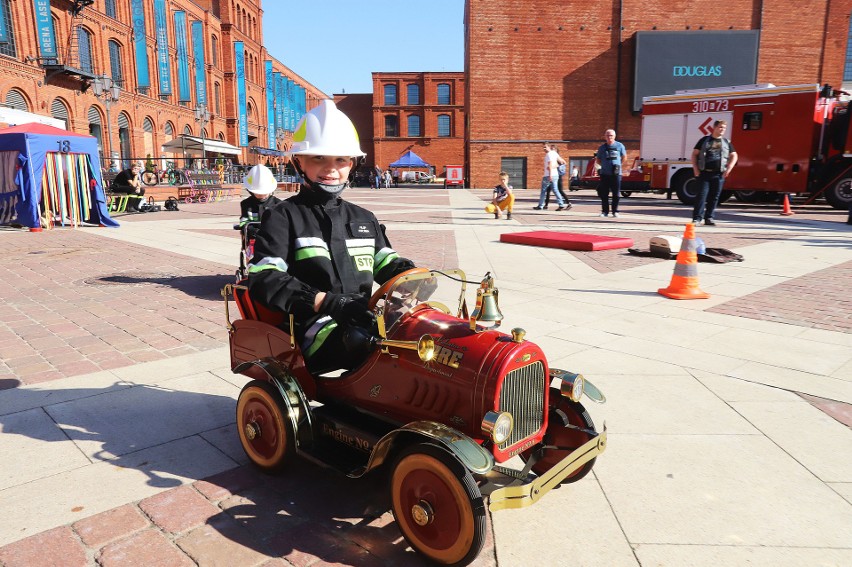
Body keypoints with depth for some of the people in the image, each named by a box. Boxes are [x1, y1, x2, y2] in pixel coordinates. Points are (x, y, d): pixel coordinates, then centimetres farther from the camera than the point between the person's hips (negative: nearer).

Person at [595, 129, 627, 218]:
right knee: (604, 194, 2)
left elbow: (624, 157, 18)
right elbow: (597, 160, 15)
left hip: (616, 173, -1)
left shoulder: (619, 146, 4)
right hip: (605, 174, 1)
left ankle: (615, 211, 9)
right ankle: (605, 211, 10)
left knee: (616, 194, 0)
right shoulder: (602, 147, 7)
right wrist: (605, 165, 5)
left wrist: (619, 165, 10)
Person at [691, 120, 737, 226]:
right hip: (704, 173, -2)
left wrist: (728, 169, 3)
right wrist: (695, 169, -3)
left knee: (714, 197, 4)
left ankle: (709, 218, 12)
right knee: (701, 195, -7)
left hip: (719, 174, 2)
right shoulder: (704, 140, 7)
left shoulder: (727, 142, 13)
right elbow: (694, 154, 7)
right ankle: (697, 218, -8)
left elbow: (734, 156, 16)